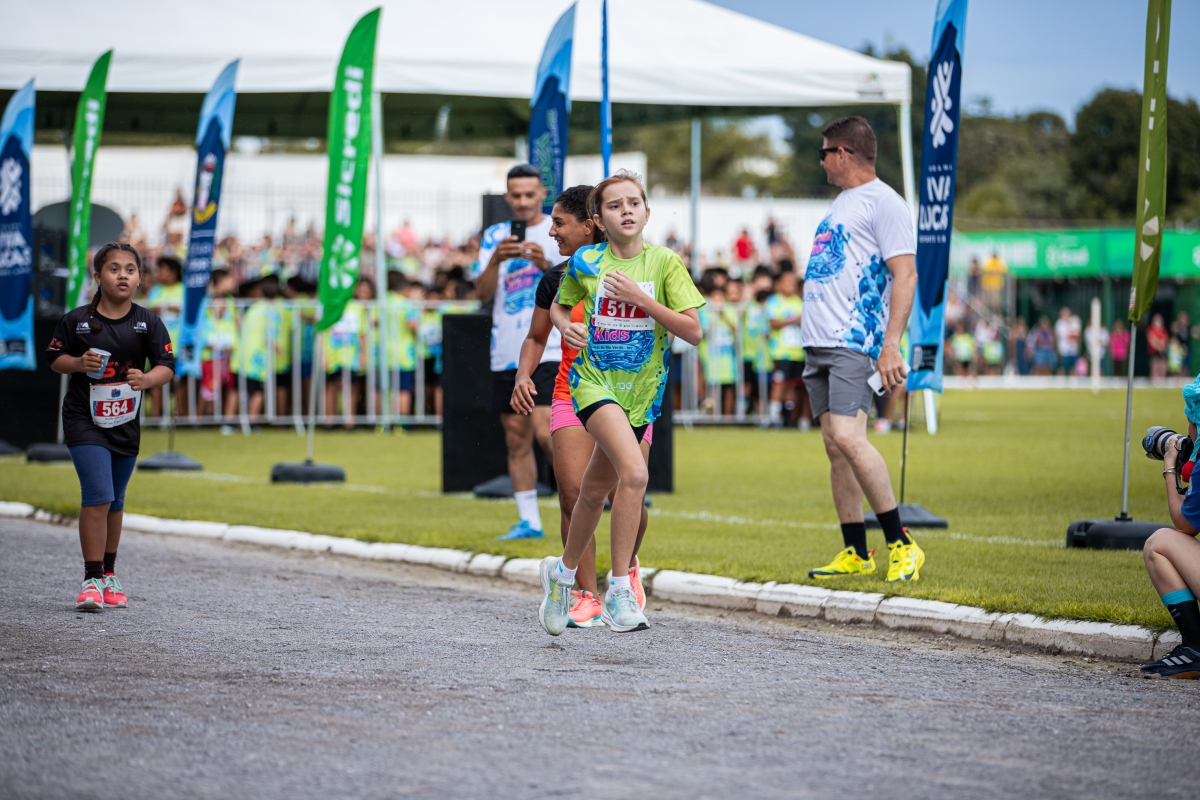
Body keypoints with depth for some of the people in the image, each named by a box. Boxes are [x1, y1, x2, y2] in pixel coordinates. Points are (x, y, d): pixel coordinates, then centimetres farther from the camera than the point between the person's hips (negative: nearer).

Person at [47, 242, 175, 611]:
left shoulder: (148, 322, -2)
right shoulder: (76, 320, -6)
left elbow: (166, 366, -5)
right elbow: (55, 358, 5)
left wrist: (146, 380, -26)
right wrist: (79, 363, -16)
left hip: (126, 424, 3)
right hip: (84, 419, -3)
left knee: (115, 501, 15)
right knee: (97, 496, -16)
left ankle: (109, 573, 30)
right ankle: (92, 579, -12)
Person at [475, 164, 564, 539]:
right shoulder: (494, 235, 12)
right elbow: (483, 293, 2)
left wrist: (546, 266, -21)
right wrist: (496, 260, -16)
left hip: (549, 349, -4)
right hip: (506, 352, 5)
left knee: (545, 431, -17)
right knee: (516, 439, 5)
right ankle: (528, 521, 10)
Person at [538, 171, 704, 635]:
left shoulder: (664, 263, -5)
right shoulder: (585, 263, -3)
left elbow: (693, 331, -9)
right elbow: (558, 306, 17)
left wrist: (640, 299, -17)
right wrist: (566, 326, -5)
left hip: (640, 388, 3)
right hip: (594, 381, -2)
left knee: (596, 491, 14)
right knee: (634, 473, -25)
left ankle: (563, 572, 39)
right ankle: (619, 591, -19)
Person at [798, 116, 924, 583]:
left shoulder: (883, 202, -7)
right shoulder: (843, 203, 22)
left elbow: (905, 276, -14)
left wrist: (891, 346, -21)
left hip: (853, 343, -9)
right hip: (819, 343, 9)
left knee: (847, 436, -20)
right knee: (834, 446, 5)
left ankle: (900, 543, -13)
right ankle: (855, 553, 9)